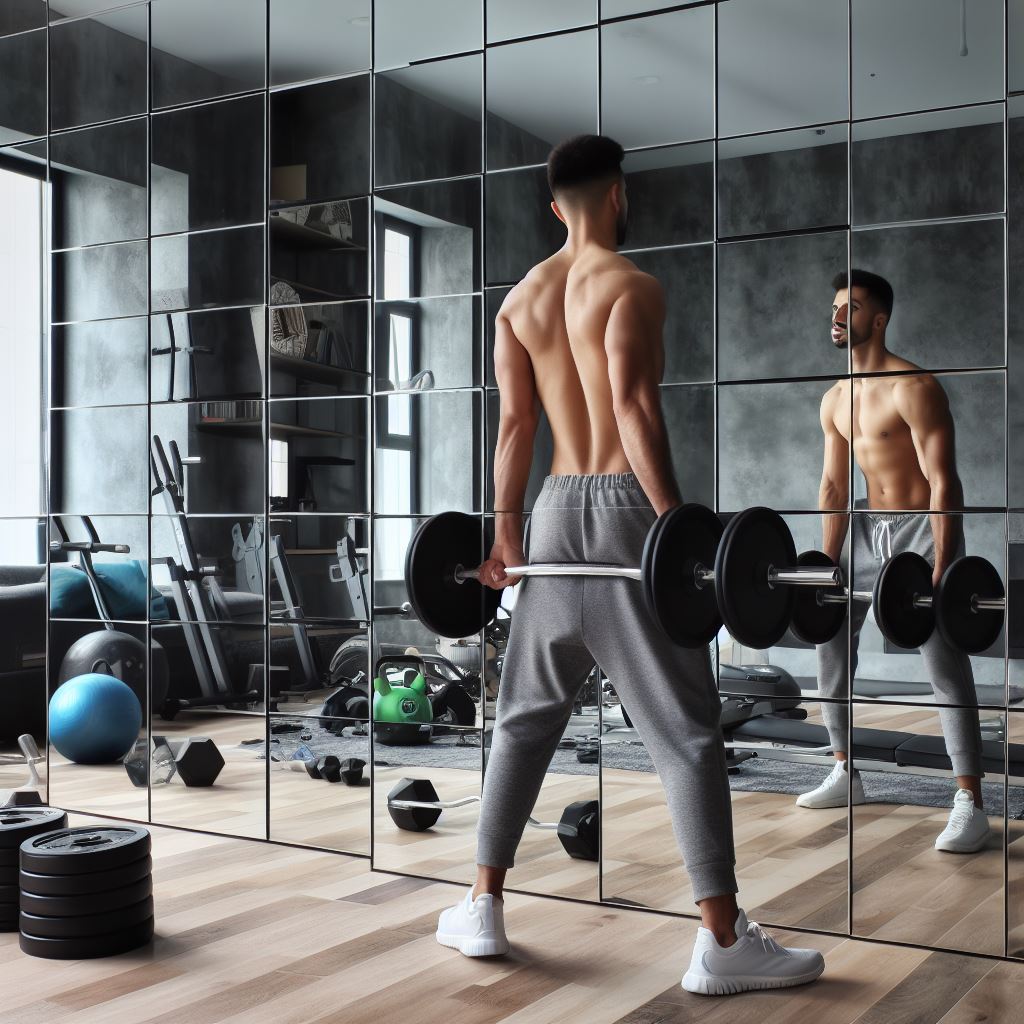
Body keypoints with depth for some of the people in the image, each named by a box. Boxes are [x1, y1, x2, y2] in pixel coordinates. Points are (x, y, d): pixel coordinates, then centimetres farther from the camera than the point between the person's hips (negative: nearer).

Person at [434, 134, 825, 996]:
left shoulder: (521, 298, 13)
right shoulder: (632, 286, -6)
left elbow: (515, 421, 9)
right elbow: (634, 405, -18)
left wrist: (506, 528, 10)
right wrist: (675, 519, -20)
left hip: (557, 509, 6)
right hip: (626, 504, -6)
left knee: (527, 714, 15)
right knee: (687, 728, -3)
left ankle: (483, 909, 20)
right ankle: (723, 942, -1)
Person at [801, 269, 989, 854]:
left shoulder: (914, 389, -18)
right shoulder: (835, 401, 5)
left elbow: (943, 482, -21)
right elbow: (834, 485, 10)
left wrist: (939, 569, -26)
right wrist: (828, 563, 6)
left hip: (921, 526, -8)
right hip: (869, 525, 8)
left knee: (946, 666, -10)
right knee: (829, 633, 10)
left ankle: (971, 807, -7)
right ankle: (847, 776, 24)